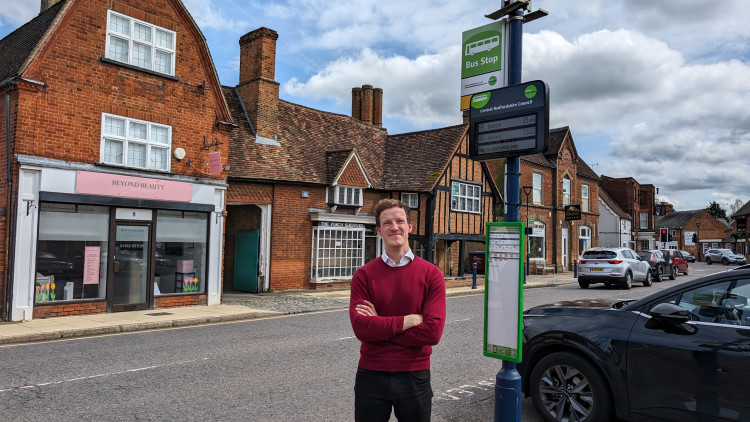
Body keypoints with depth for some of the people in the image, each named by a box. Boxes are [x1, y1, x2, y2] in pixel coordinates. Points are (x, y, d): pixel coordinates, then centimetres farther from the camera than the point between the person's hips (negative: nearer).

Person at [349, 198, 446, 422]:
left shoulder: (431, 274, -5)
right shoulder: (364, 275, -4)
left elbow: (433, 332, -15)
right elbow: (360, 327, -16)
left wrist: (379, 326, -14)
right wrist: (409, 320, -17)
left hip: (414, 376, 0)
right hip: (371, 376, 0)